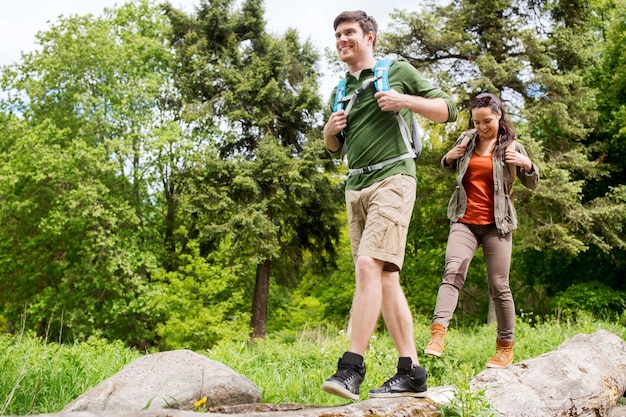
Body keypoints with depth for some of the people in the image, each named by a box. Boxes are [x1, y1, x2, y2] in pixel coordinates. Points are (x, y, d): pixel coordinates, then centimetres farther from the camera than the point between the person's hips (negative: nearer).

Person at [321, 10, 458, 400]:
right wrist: (330, 129, 6)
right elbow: (335, 147, 29)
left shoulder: (398, 70, 5)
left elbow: (448, 109, 4)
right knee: (385, 278, 3)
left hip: (392, 178, -7)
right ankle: (411, 372, 6)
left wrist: (405, 101, -12)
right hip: (356, 186, 7)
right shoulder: (340, 89, 21)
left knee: (369, 266, -21)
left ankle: (352, 367, -21)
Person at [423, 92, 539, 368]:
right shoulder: (466, 139, 9)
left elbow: (532, 185, 8)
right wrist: (448, 157, 1)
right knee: (453, 271, -20)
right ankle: (438, 332, -32)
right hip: (464, 221, 1)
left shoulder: (512, 146, 3)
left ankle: (506, 345, 15)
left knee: (498, 286, 0)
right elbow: (447, 168, 25)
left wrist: (527, 164, -13)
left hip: (496, 224, -1)